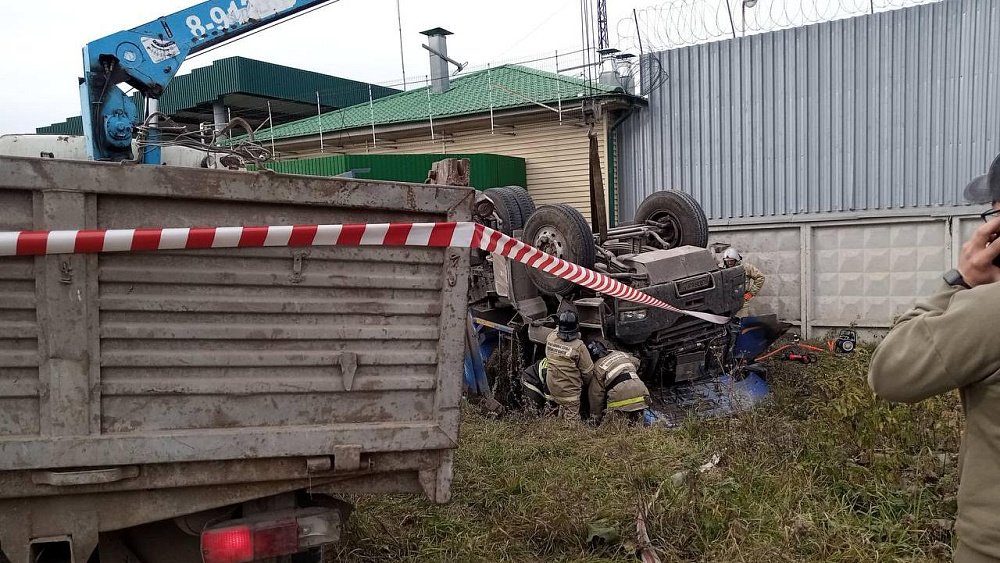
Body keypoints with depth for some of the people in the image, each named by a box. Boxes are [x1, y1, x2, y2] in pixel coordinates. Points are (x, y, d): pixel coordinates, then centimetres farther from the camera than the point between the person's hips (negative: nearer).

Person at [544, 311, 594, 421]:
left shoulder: (550, 338, -12)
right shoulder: (578, 347, -25)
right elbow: (587, 371, -14)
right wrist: (585, 382, 6)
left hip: (552, 386, 5)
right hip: (569, 390, -5)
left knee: (563, 405, 28)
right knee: (571, 418, 9)